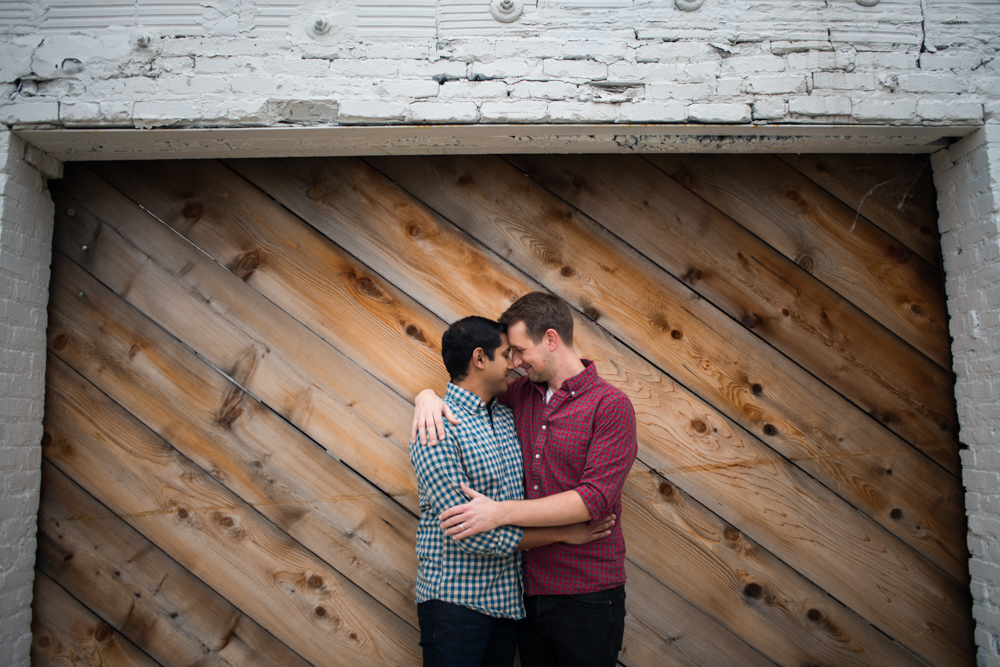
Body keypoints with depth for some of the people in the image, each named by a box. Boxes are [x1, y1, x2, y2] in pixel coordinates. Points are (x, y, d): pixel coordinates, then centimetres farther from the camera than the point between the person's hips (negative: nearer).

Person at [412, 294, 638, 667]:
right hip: (529, 591, 5)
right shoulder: (521, 394, 5)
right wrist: (428, 395, -7)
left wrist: (501, 512, -24)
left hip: (586, 596, -5)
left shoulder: (610, 405, -13)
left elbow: (596, 498, -21)